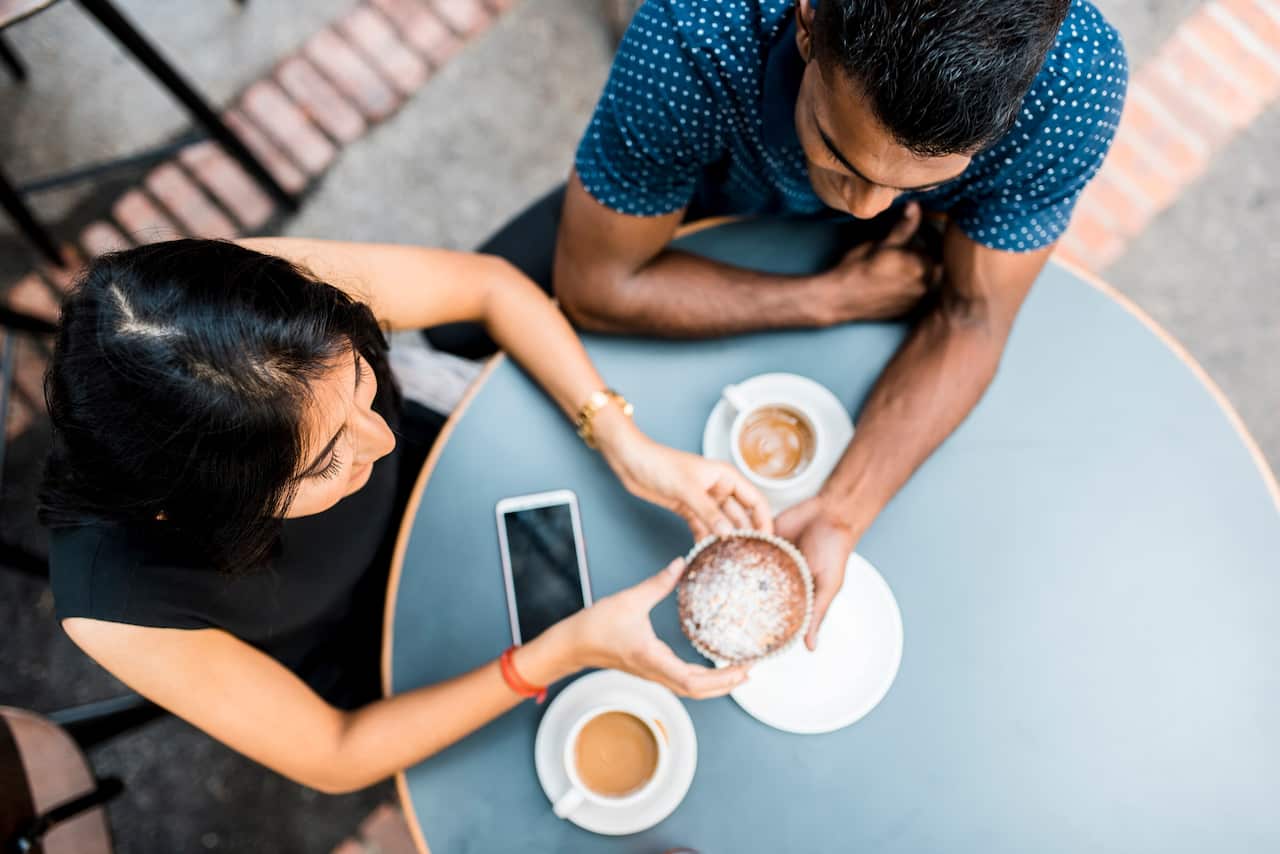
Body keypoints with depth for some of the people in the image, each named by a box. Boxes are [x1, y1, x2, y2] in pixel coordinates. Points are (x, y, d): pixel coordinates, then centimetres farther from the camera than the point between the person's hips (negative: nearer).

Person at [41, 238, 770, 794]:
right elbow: (334, 759, -25)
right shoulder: (115, 600, -41)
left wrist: (628, 446, -30)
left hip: (424, 482, 2)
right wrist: (566, 651, -34)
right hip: (347, 664, -2)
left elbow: (491, 285, -19)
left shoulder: (274, 286, -38)